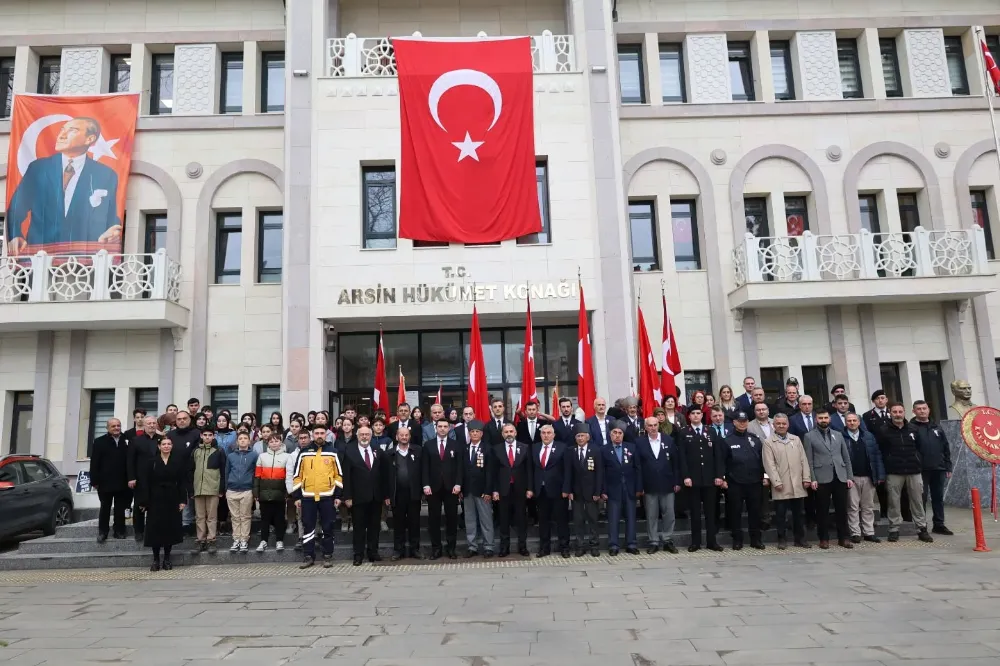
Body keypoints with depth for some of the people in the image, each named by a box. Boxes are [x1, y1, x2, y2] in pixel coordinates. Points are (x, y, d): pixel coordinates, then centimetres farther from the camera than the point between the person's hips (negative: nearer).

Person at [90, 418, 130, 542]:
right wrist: (94, 481, -10)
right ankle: (102, 532, 20)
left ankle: (119, 531, 19)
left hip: (122, 482, 1)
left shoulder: (126, 441, 0)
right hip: (105, 482, -1)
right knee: (105, 508, 11)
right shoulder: (100, 441, -2)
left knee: (120, 509, 11)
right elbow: (94, 463, -5)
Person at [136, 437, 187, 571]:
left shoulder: (178, 461, 2)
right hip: (156, 500, 0)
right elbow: (145, 483, -1)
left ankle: (167, 559, 14)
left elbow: (183, 482, 1)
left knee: (170, 528, 3)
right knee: (155, 528, 0)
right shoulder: (151, 462, 1)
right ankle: (155, 560, 11)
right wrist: (144, 502, -7)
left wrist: (182, 500, -5)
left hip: (172, 500, 1)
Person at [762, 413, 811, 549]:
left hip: (797, 484, 3)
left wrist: (806, 478, 2)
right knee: (781, 514, 3)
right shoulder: (768, 442, 0)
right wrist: (776, 482, -13)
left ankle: (800, 538, 20)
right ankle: (782, 539, 12)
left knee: (798, 513, 10)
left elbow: (803, 460, 10)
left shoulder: (796, 439, 13)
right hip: (781, 486, -3)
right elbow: (769, 464, -6)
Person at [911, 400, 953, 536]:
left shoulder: (936, 426, 11)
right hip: (921, 470, -5)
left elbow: (946, 447, 13)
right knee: (922, 498, 1)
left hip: (938, 469, 5)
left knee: (938, 498, 12)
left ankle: (939, 525, 22)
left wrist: (948, 467, 8)